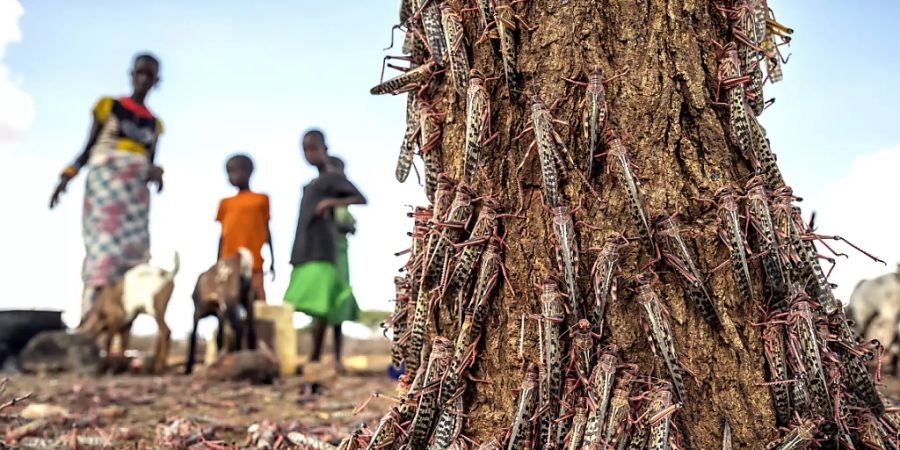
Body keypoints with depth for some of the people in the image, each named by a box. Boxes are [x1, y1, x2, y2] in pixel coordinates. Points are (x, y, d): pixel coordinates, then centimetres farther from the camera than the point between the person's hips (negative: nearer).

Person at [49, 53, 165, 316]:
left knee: (132, 254, -6)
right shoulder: (108, 106, 8)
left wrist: (155, 172, -5)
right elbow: (87, 151, 8)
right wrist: (67, 175, -7)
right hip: (104, 182, -4)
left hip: (136, 192, 4)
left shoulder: (155, 124, 16)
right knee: (103, 248, -17)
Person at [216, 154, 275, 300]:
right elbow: (223, 234, 14)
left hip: (253, 263, -3)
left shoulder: (261, 199, 5)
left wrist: (272, 261, 6)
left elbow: (266, 231, 7)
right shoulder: (226, 203, 12)